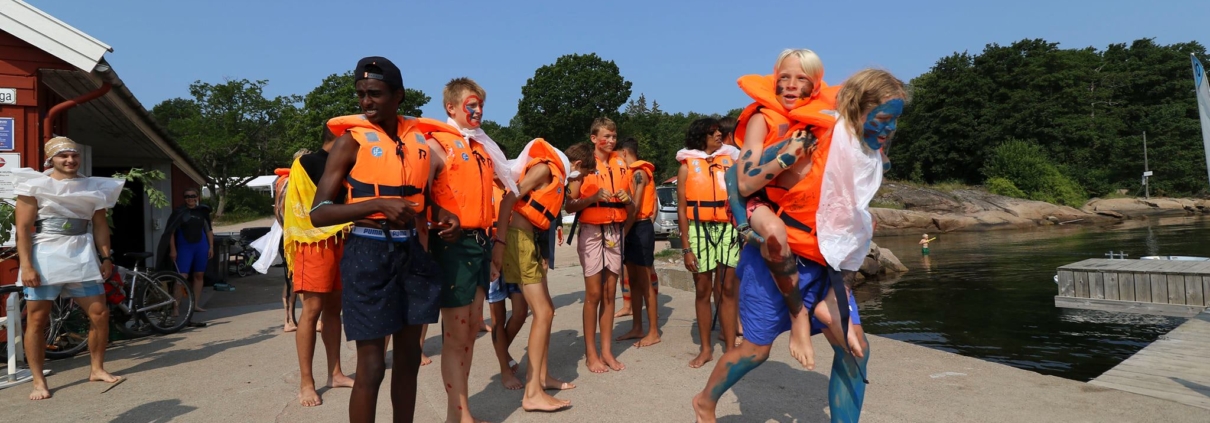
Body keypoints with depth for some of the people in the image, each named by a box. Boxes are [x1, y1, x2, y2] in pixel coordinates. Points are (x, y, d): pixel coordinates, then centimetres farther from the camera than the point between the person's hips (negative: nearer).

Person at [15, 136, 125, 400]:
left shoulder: (93, 187, 10)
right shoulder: (35, 185, -1)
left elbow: (100, 225, 12)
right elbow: (23, 228, -6)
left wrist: (106, 257, 4)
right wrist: (26, 265, -14)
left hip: (82, 258, 3)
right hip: (44, 258, -3)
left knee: (100, 314, 1)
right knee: (37, 320, 1)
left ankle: (97, 369, 16)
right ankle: (39, 381, 11)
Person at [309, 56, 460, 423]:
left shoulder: (421, 138, 8)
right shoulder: (351, 141, -6)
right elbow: (319, 213, -11)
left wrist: (446, 216, -1)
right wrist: (379, 204, -23)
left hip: (412, 251, 5)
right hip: (369, 252, -5)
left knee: (409, 356, 13)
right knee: (371, 365, -2)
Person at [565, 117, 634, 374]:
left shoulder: (621, 165, 12)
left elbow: (630, 207, 18)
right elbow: (570, 205, -8)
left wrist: (627, 200, -3)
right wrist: (594, 197, -22)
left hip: (615, 232, 4)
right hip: (592, 232, -4)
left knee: (610, 293, 5)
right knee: (594, 293, -4)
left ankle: (607, 351, 12)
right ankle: (591, 354, 6)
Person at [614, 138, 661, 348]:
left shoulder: (639, 173, -11)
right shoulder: (635, 173, 17)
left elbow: (635, 206, -19)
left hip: (640, 228, -10)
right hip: (634, 229, 10)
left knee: (645, 282, -5)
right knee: (635, 281, 12)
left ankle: (654, 332, 2)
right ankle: (637, 328, 20)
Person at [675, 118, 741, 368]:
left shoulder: (730, 159, 10)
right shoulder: (688, 165, 5)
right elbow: (682, 209, 1)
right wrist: (686, 248, -4)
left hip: (728, 229, 1)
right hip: (700, 230, -1)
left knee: (728, 289, 1)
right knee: (703, 291, 6)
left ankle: (730, 348, 10)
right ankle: (705, 348, 17)